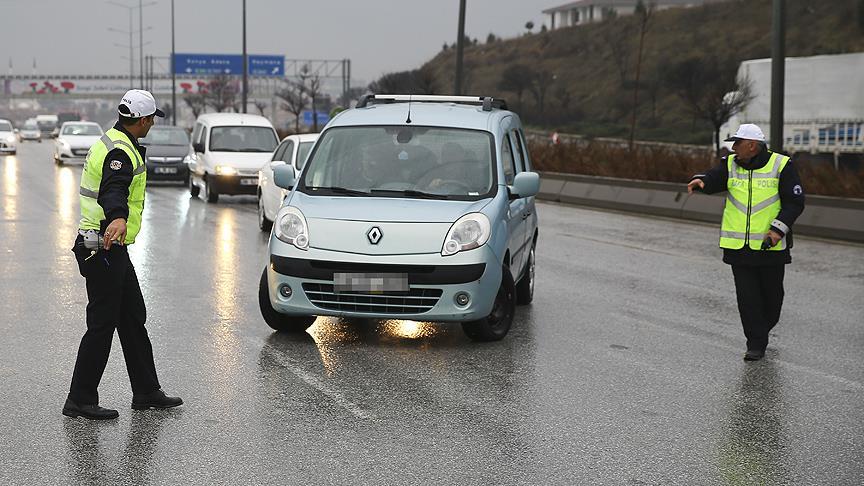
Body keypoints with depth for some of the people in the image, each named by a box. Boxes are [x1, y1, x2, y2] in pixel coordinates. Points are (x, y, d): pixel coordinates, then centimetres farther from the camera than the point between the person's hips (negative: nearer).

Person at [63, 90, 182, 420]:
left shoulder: (111, 143, 15)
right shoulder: (121, 152, -18)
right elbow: (113, 190, -38)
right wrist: (118, 218, -59)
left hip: (112, 248, 11)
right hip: (105, 249, -11)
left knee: (133, 319, 13)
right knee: (102, 325, -6)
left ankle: (146, 392, 20)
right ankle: (80, 401, 1)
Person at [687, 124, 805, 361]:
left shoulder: (781, 166, -3)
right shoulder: (730, 165, 6)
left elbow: (795, 202, -4)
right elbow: (713, 179, -11)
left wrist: (778, 228, -16)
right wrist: (700, 181, -35)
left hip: (771, 246, -2)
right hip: (738, 246, 2)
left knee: (771, 294, 11)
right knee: (747, 297, -2)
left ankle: (763, 328, 38)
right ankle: (756, 344, 5)